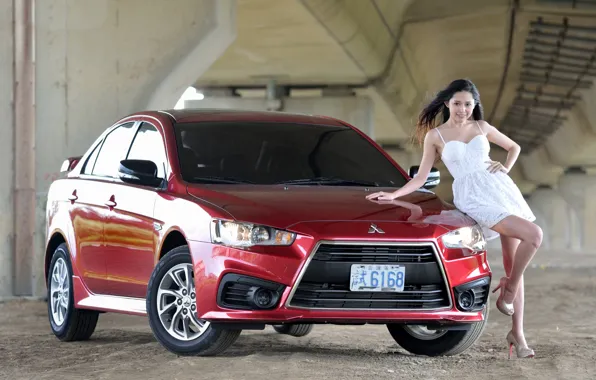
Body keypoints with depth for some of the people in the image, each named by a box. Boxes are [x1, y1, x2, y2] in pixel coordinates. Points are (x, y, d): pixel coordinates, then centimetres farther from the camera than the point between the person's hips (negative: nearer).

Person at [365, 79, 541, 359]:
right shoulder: (435, 136, 6)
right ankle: (508, 289, -5)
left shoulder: (482, 127, 15)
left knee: (513, 264, 0)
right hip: (473, 197, -4)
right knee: (533, 235, -25)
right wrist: (392, 195, -1)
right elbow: (420, 179, 9)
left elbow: (514, 147, 28)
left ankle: (517, 334, 5)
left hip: (500, 188, 4)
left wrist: (505, 168, 9)